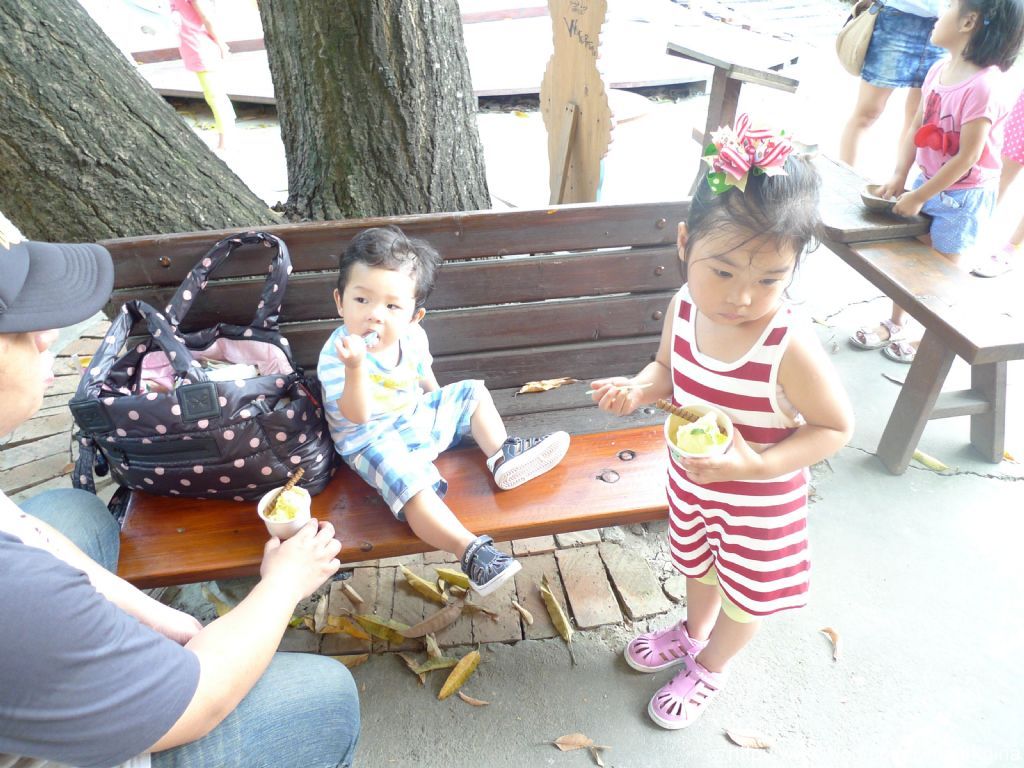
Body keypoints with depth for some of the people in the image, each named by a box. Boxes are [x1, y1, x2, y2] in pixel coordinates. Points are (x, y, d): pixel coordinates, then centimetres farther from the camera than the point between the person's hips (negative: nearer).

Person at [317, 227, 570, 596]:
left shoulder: (412, 335, -5)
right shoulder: (336, 354, -25)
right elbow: (357, 416, -35)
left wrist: (439, 406, 18)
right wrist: (355, 368, -48)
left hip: (417, 417, 8)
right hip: (374, 442, -7)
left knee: (473, 393, 11)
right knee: (414, 485, -34)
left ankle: (502, 455, 6)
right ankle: (470, 551, -32)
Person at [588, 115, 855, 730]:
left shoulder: (790, 347, -35)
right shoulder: (685, 308, -19)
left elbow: (836, 427, -21)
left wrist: (759, 464, -33)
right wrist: (639, 389, -21)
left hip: (760, 501, -4)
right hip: (691, 484, 5)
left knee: (745, 594, 23)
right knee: (697, 565, 32)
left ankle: (712, 664, 54)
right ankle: (694, 631, 63)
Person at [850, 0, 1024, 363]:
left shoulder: (984, 86, -26)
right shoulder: (939, 70, -3)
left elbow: (966, 159, -24)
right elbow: (916, 129, 3)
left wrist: (918, 197, -20)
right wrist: (899, 176, -5)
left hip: (963, 195, -7)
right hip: (928, 182, 7)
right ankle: (893, 324, 35)